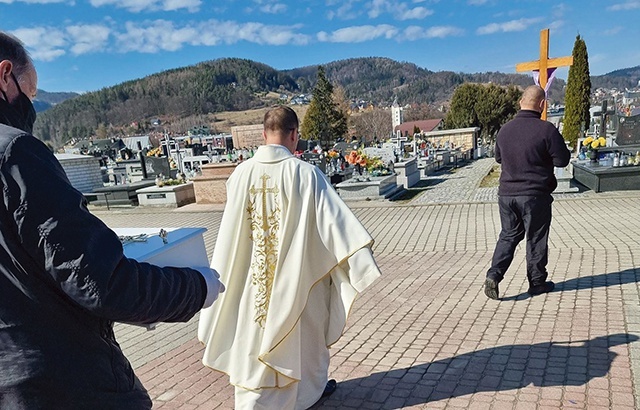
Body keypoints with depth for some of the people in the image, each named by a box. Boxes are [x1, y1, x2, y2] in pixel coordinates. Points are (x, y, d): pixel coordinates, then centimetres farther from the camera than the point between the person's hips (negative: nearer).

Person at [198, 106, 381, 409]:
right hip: (298, 272, -2)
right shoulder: (304, 173, -17)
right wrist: (360, 256, -11)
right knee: (306, 330, 19)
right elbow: (335, 218, -17)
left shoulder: (241, 173, -7)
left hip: (255, 275, 3)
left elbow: (231, 230, 2)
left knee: (256, 332, 15)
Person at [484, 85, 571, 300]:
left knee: (508, 235, 15)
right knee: (536, 238, 10)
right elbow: (562, 160, -7)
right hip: (535, 195, -4)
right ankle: (537, 282, 22)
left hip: (506, 193, 4)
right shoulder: (546, 129, -14)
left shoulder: (504, 129, 3)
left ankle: (494, 274, 1)